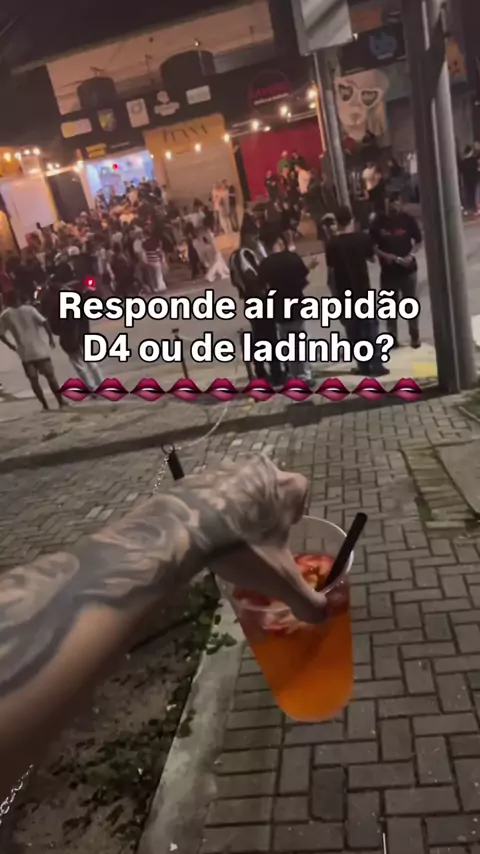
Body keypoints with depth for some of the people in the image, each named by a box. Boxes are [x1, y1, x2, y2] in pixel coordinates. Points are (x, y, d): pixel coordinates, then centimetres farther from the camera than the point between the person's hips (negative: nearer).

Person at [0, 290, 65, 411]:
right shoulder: (29, 309, -4)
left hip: (25, 353, 1)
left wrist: (10, 345, 15)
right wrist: (51, 337, -4)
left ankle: (45, 405, 11)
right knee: (50, 376, 10)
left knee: (33, 380, 12)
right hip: (40, 349, -1)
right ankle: (61, 402, 11)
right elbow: (44, 322, -14)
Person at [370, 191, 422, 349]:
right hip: (388, 270, 1)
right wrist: (384, 255, -17)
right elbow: (373, 246, 0)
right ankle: (392, 337, 18)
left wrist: (411, 255, -14)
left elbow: (418, 241, 3)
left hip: (408, 268, 0)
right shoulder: (379, 222, -3)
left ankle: (415, 336, 19)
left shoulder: (408, 219, -3)